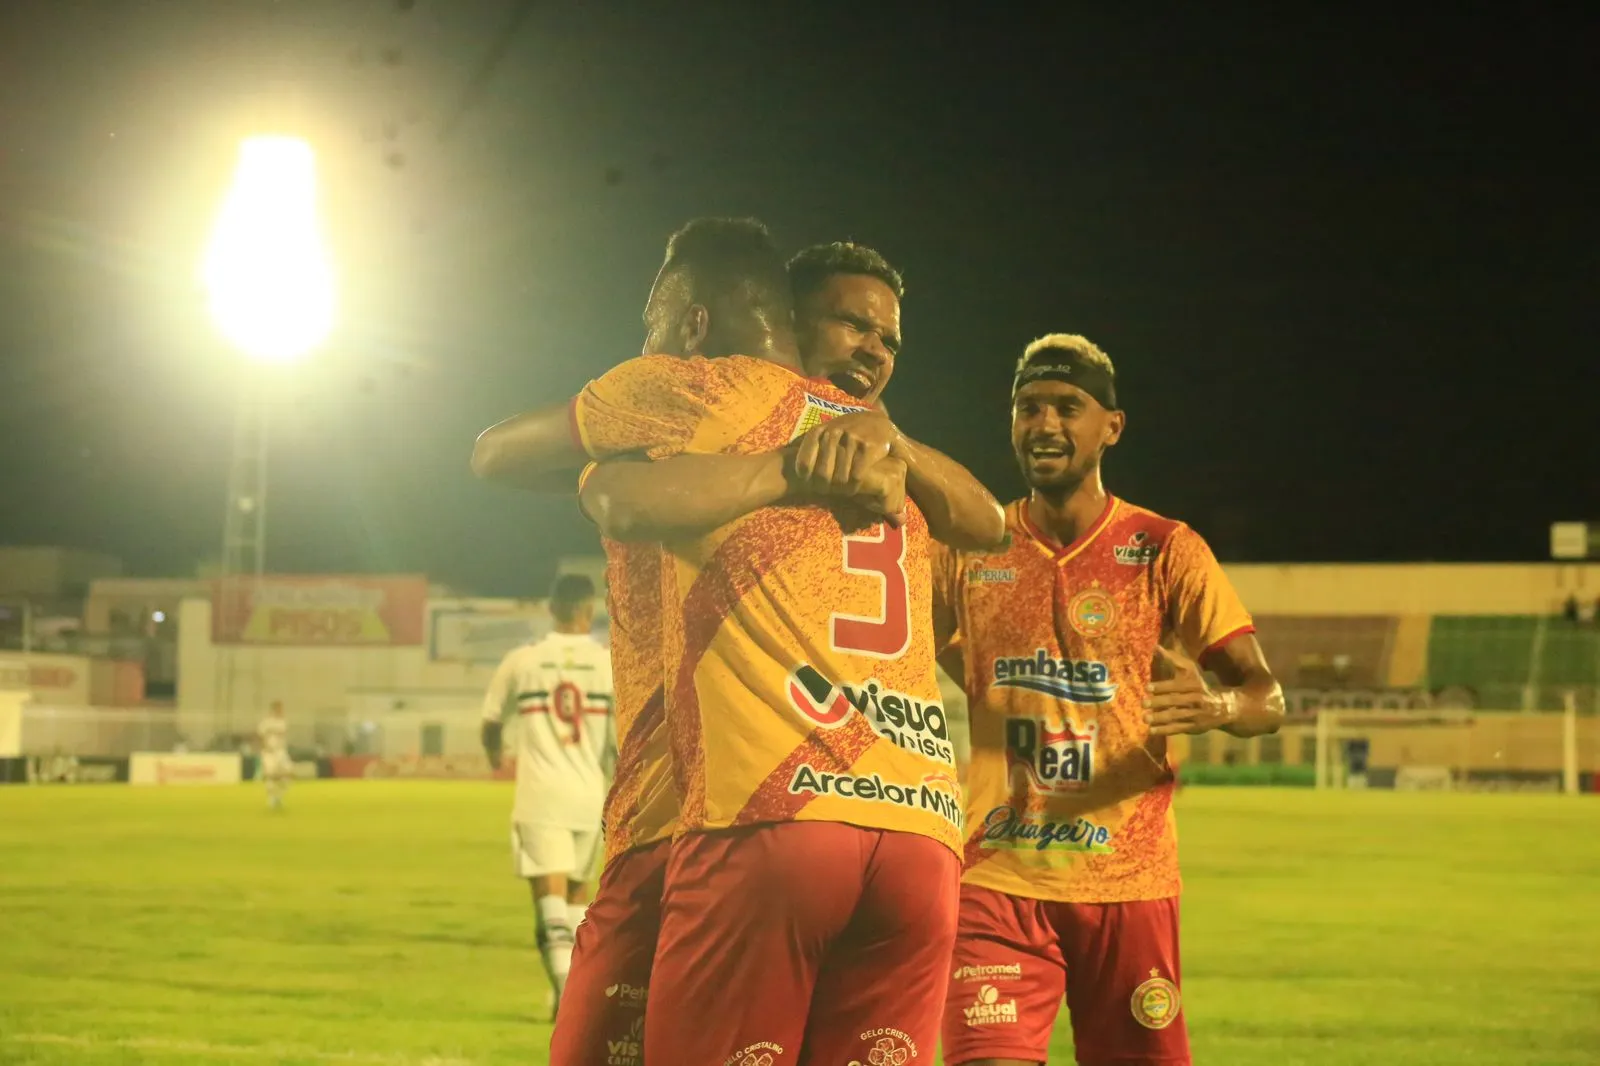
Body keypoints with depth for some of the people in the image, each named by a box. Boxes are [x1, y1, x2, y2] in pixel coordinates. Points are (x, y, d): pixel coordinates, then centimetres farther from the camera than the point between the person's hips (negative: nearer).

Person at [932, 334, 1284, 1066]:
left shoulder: (1164, 551, 0)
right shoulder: (967, 551, 6)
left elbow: (1267, 698, -4)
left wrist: (1221, 705, -27)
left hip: (1128, 882, 0)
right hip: (999, 881, 0)